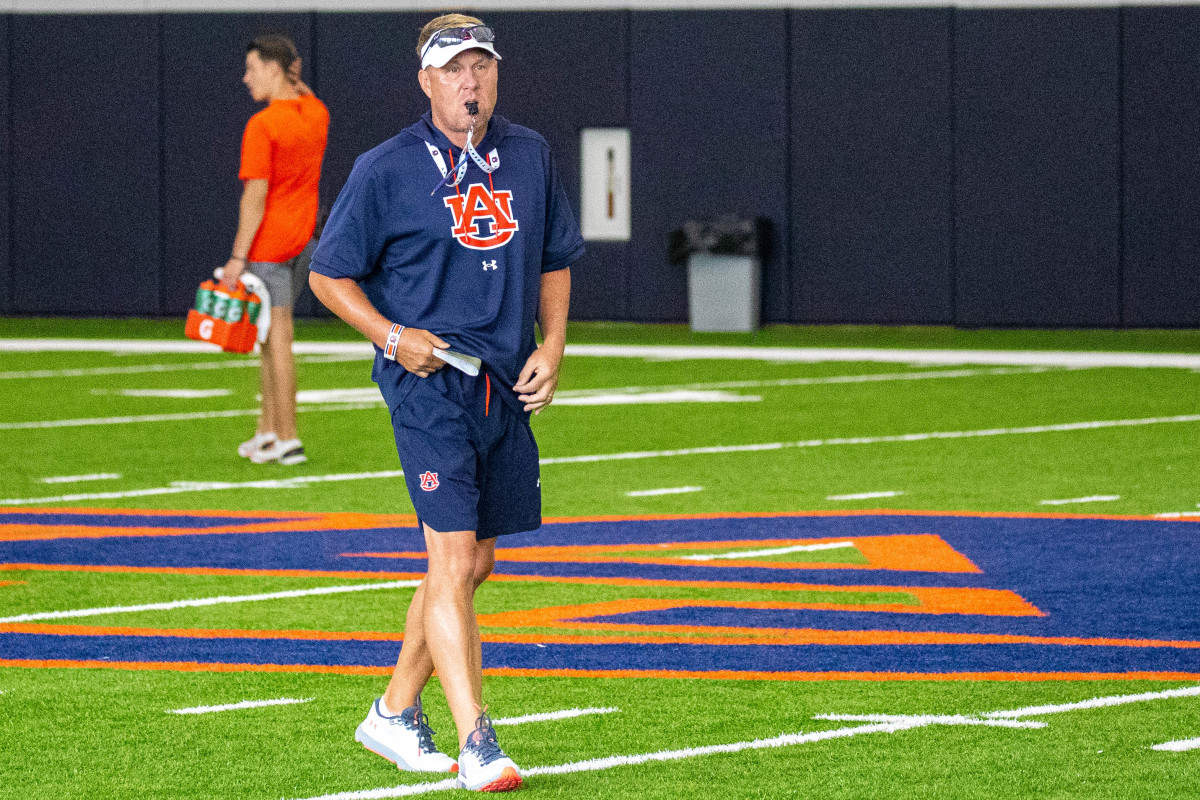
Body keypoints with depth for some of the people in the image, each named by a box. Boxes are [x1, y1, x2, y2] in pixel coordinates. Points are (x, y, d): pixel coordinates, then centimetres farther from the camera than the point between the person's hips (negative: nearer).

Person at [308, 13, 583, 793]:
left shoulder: (529, 156, 10)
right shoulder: (387, 170, -5)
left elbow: (555, 260, 20)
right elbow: (329, 273, 1)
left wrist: (552, 347, 6)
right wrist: (393, 337, -12)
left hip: (506, 383, 6)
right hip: (428, 378, -6)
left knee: (474, 560, 12)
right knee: (453, 560, -14)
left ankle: (395, 712, 28)